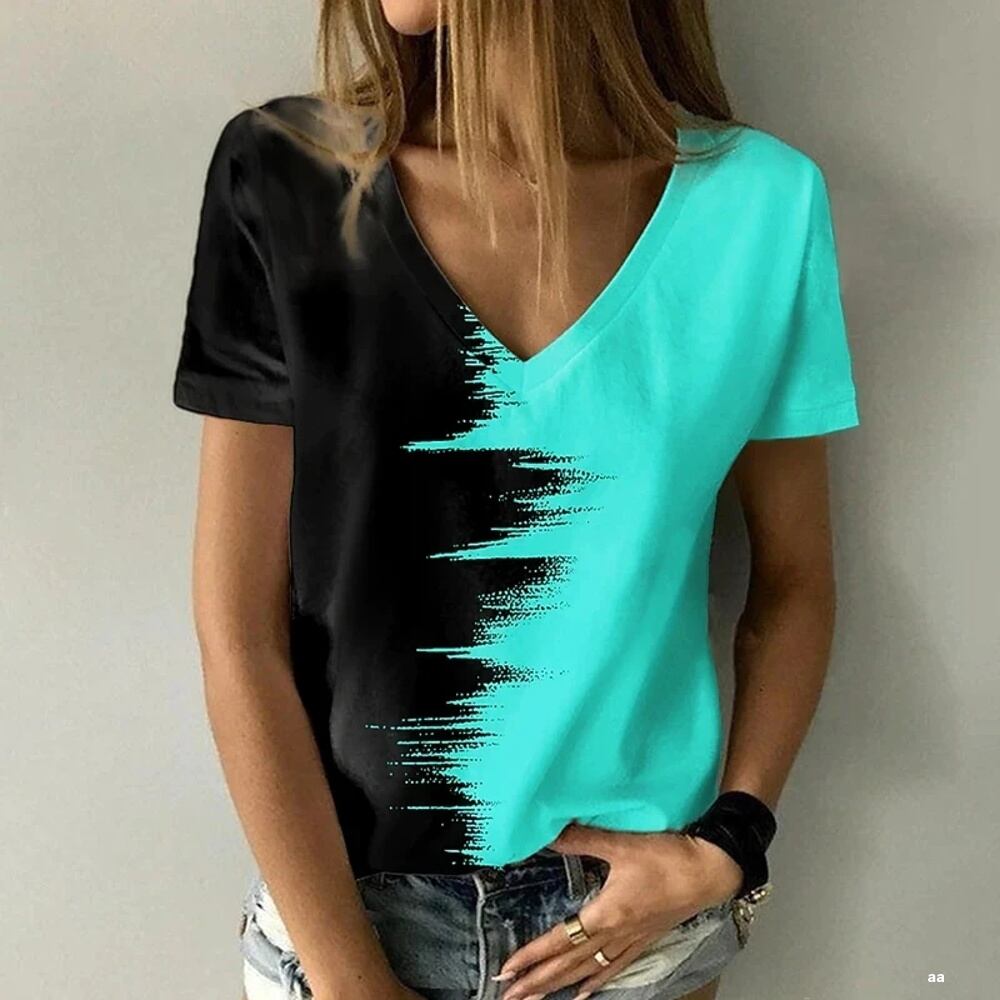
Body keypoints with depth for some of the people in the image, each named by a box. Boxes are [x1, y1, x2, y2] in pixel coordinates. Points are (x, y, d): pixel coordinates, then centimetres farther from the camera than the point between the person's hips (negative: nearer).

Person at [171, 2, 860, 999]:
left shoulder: (759, 202, -10)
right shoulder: (284, 175, -12)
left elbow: (794, 577, 2)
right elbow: (239, 627, -10)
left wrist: (729, 846, -8)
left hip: (636, 900, 1)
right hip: (343, 897, 0)